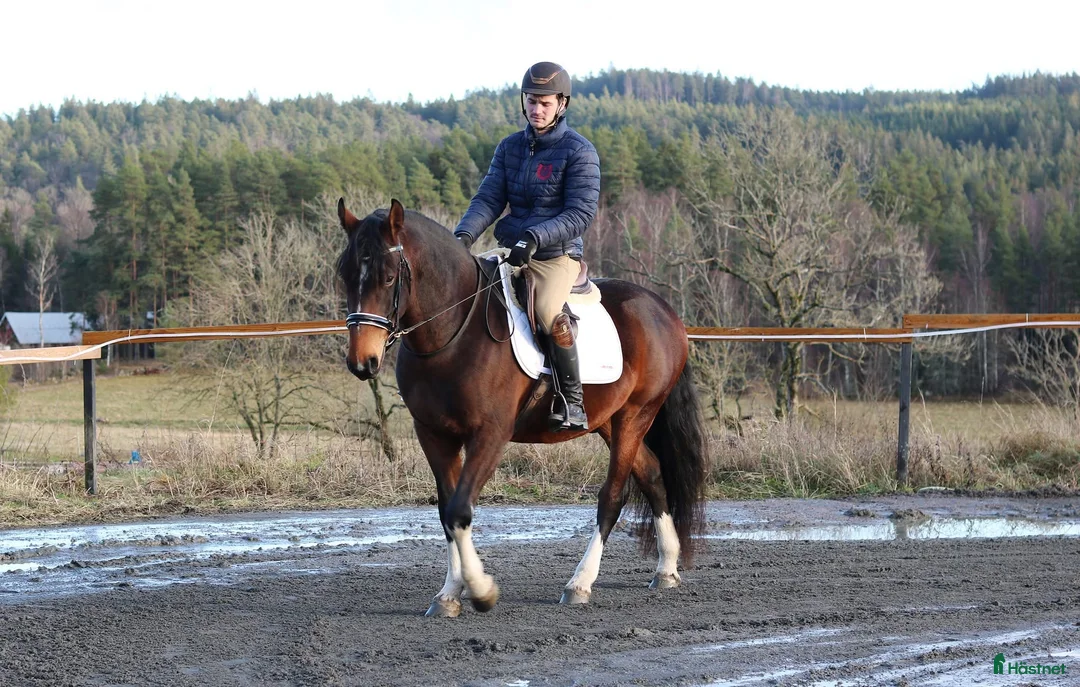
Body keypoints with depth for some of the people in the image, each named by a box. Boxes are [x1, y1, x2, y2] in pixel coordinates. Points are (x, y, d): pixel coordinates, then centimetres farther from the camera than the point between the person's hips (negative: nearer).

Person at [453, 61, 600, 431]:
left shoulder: (579, 151, -6)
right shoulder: (510, 147, 11)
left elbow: (580, 214, -14)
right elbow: (488, 199, 5)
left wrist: (535, 237, -28)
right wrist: (465, 234, -15)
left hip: (558, 254, -6)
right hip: (510, 253, 7)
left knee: (549, 313, -33)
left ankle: (572, 403, -21)